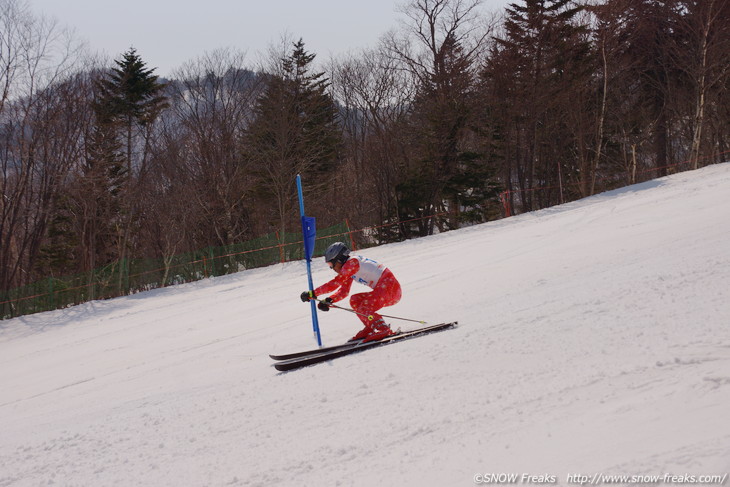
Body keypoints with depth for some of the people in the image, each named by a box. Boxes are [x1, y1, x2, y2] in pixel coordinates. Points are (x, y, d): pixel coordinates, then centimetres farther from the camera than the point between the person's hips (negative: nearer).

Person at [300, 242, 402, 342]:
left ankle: (384, 330, -19)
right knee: (354, 301, 10)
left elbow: (335, 283, -19)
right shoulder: (349, 270, 15)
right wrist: (328, 301, 0)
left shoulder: (352, 262, -14)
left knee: (364, 309, -16)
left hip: (391, 288, -10)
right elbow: (343, 292, 17)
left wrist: (312, 294, -17)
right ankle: (370, 328, 6)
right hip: (382, 289, 10)